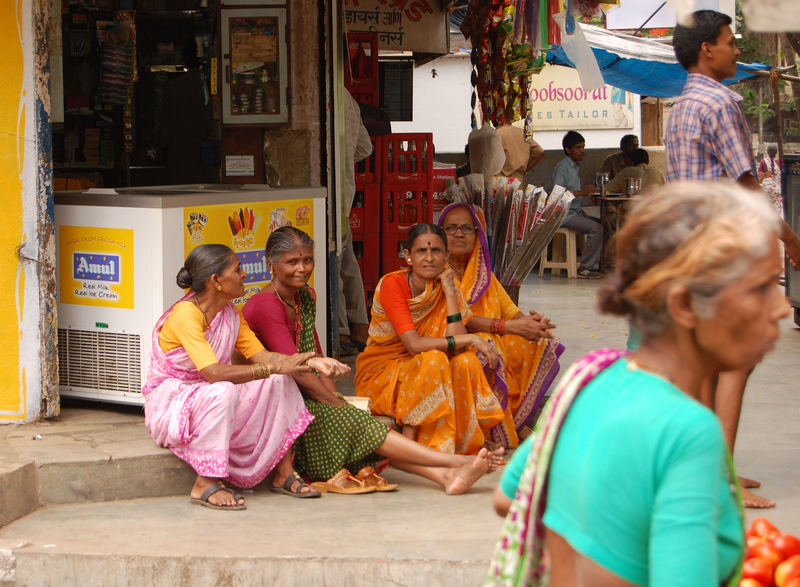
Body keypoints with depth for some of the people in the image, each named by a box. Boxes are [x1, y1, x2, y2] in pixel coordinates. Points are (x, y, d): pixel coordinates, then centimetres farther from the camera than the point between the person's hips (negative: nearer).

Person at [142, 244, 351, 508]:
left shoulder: (230, 314, 3)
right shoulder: (186, 314, -25)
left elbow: (260, 355, -2)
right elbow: (213, 372, -35)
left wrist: (311, 362, -17)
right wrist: (275, 367, -35)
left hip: (209, 397, 8)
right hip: (169, 402, -8)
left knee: (280, 382, -9)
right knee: (222, 392, -39)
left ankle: (283, 474, -6)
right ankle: (205, 484, -28)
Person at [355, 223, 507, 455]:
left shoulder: (445, 286, -2)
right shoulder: (392, 284, -17)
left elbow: (456, 346, -16)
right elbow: (414, 344, -27)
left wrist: (450, 292, -17)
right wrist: (470, 339, -25)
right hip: (380, 373, -5)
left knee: (466, 361, -21)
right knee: (434, 358, -31)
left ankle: (462, 444, -14)